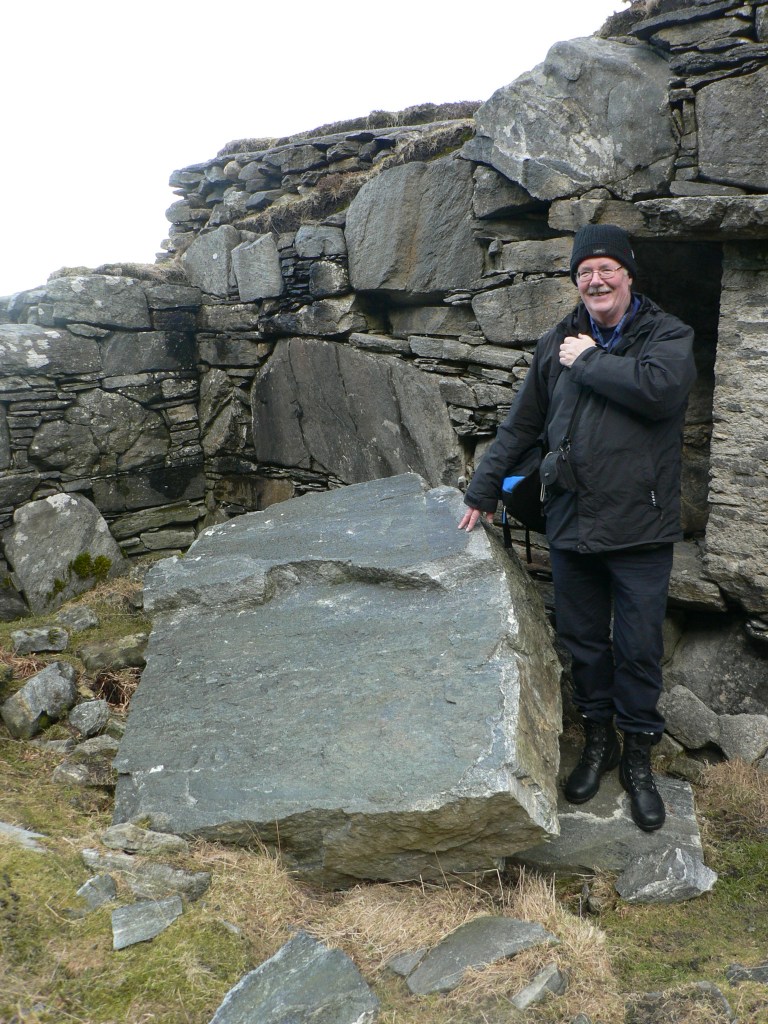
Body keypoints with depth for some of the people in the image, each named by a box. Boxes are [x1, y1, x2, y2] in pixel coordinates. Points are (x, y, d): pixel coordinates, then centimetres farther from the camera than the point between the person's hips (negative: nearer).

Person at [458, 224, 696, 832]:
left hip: (640, 530, -3)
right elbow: (522, 426, 17)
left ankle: (638, 757, 24)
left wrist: (589, 362, -13)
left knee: (639, 650, 5)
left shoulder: (667, 335, -2)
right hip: (571, 526, 4)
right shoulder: (559, 344, 10)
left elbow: (660, 389, -26)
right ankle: (598, 740, 33)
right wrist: (485, 490, 18)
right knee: (583, 642, 13)